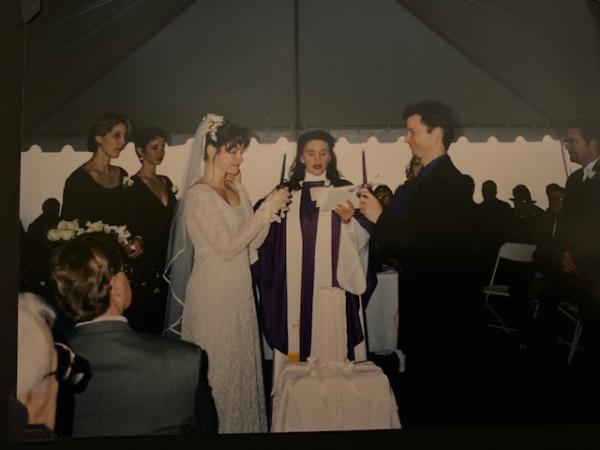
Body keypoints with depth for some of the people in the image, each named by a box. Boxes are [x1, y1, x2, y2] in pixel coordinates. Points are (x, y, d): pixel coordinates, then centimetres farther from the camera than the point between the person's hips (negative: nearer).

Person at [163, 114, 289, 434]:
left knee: (242, 363, 16)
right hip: (213, 293, -7)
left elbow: (252, 242, 9)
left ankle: (244, 423, 31)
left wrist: (270, 211, -7)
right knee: (219, 368, 4)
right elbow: (226, 247, -20)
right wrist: (267, 208, -18)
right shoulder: (199, 195, -14)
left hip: (240, 291, 8)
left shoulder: (236, 189, 9)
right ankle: (216, 425, 21)